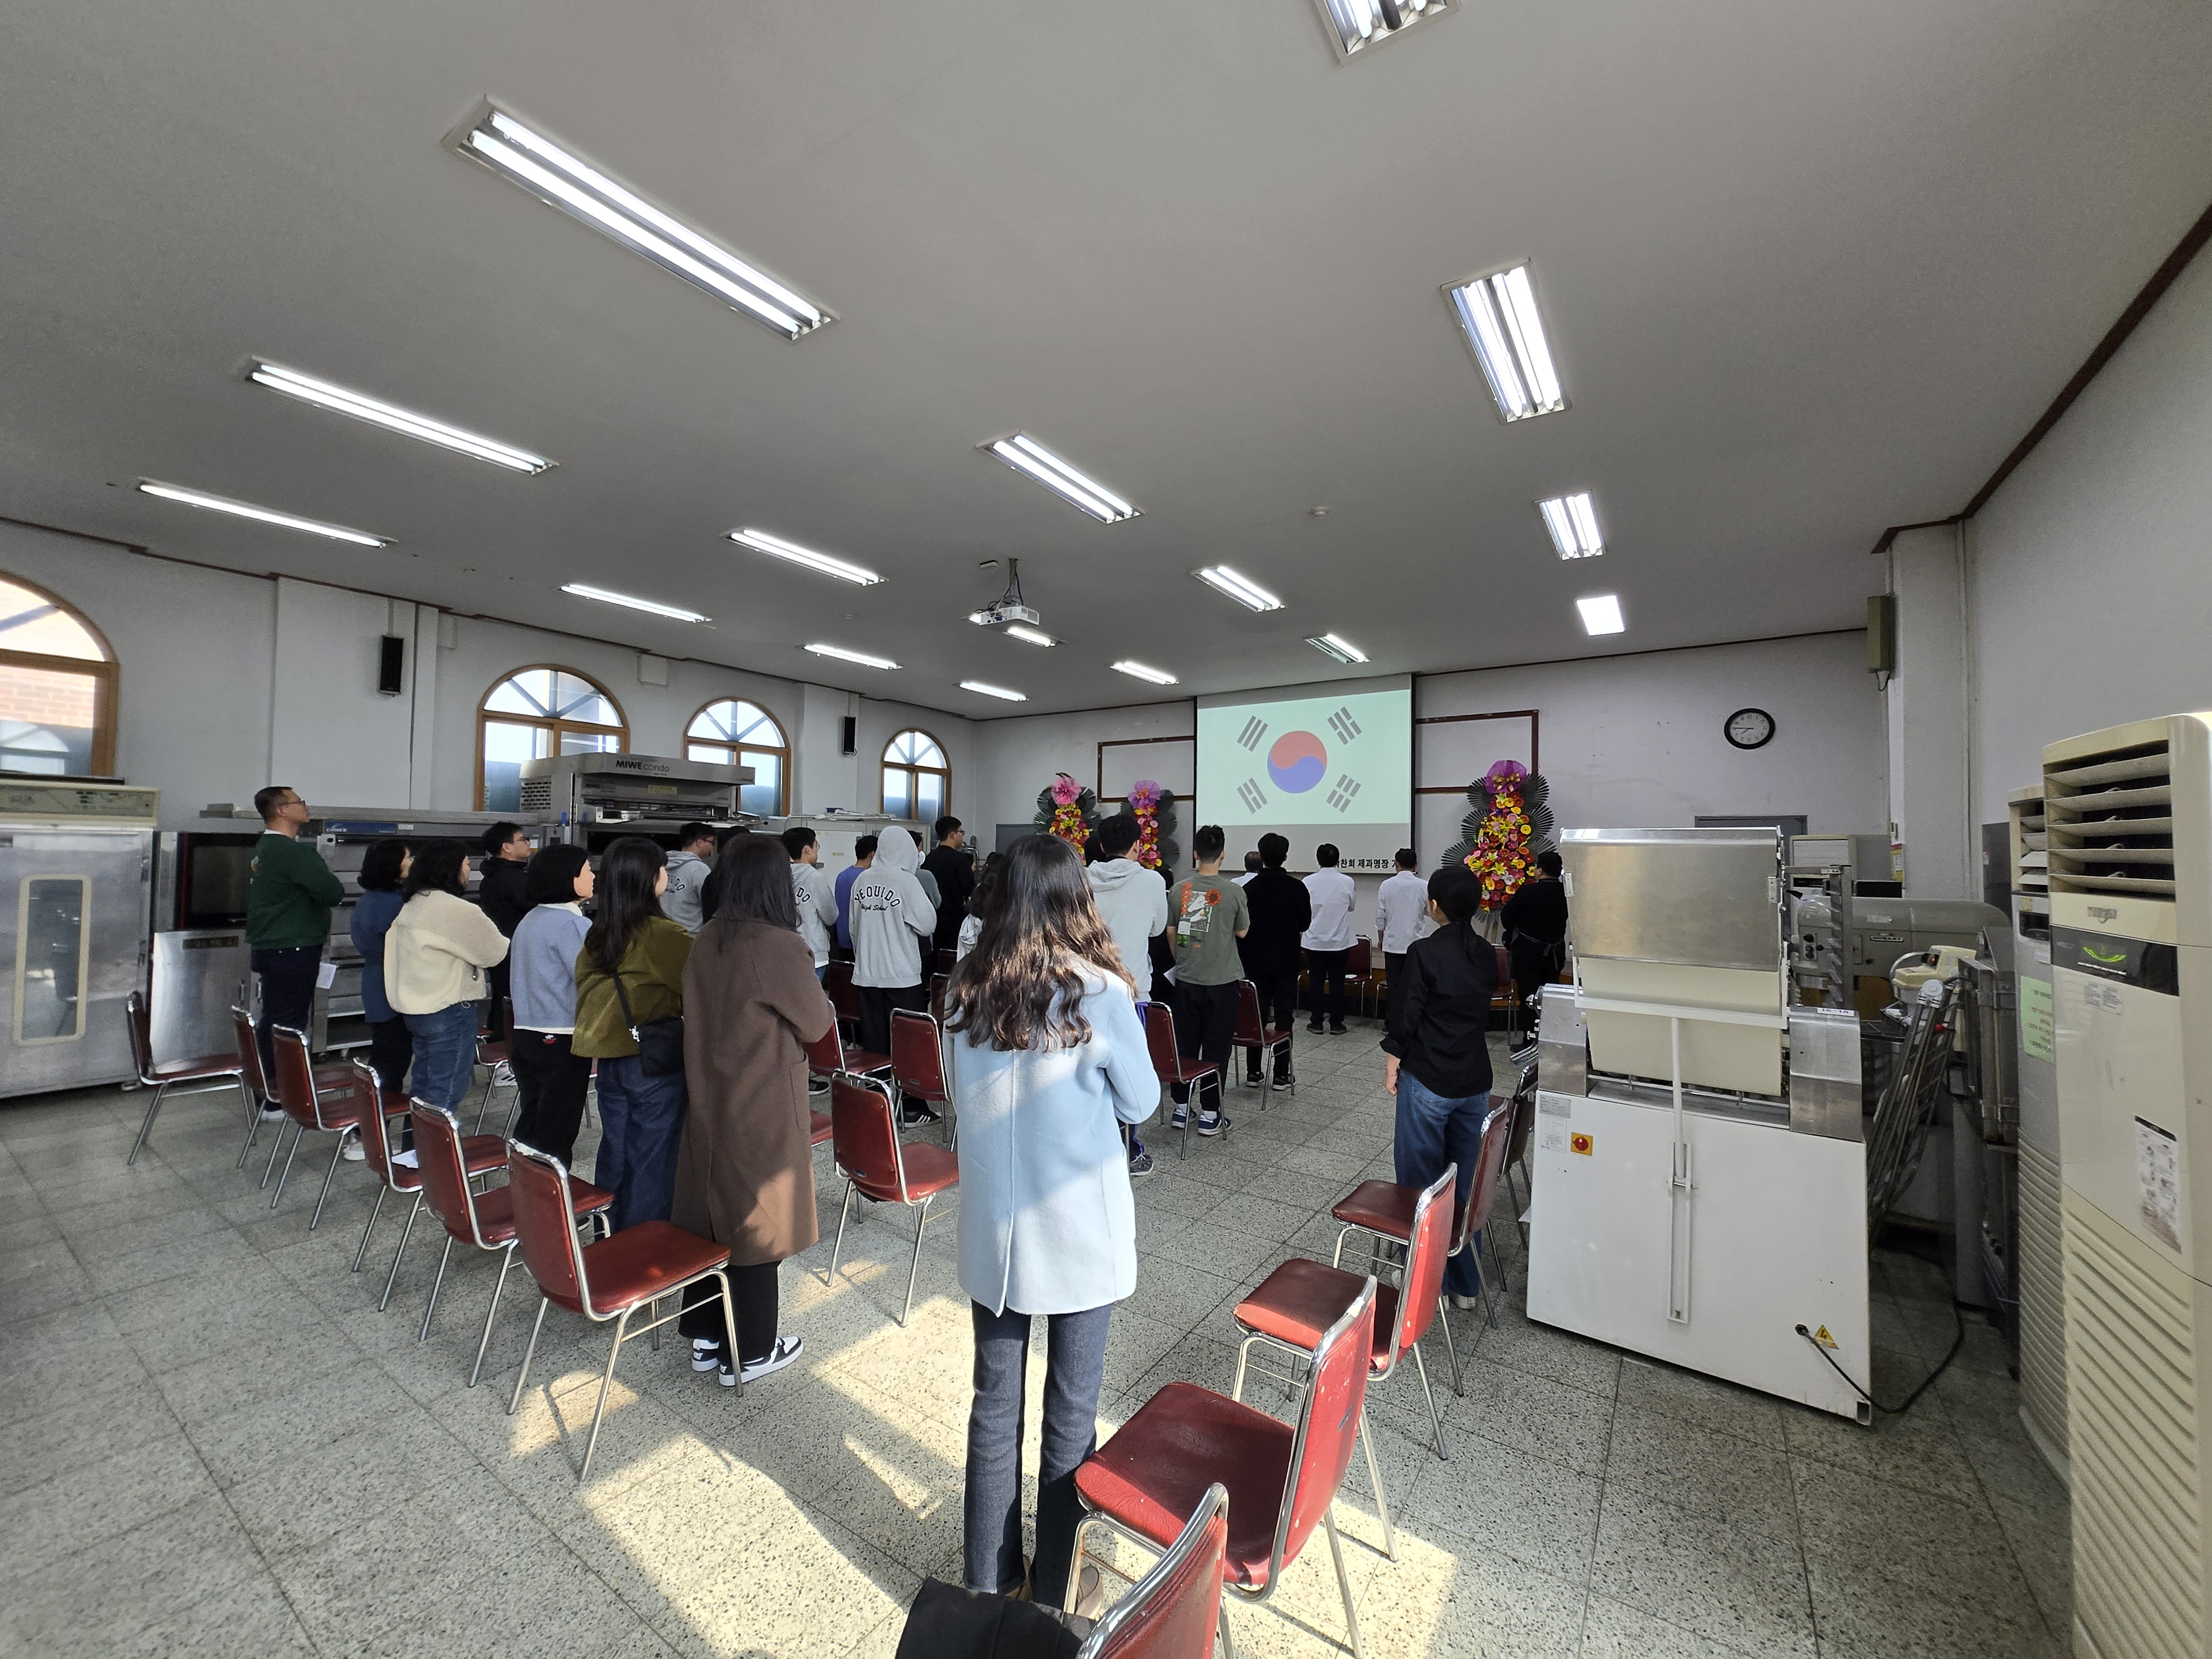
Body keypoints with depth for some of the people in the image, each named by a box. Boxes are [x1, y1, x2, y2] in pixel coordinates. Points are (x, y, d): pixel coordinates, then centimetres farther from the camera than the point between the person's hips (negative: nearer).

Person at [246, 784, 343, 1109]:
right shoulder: (290, 850, -19)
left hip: (269, 946, 10)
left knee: (272, 1020, 18)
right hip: (292, 951, -10)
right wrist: (335, 893, -3)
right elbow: (333, 892, -25)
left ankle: (266, 1092, 29)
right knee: (289, 1022, -4)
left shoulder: (264, 848, 15)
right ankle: (279, 1102, 1)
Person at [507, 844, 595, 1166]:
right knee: (556, 1134, 2)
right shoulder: (571, 924, -17)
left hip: (524, 1037, 8)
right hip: (562, 1043, -8)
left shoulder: (529, 921, 11)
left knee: (529, 1127, 17)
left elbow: (518, 978, 20)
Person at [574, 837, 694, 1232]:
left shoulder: (596, 934, 3)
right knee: (652, 1160, 6)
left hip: (610, 1059, 7)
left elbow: (585, 989, 13)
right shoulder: (662, 934, -20)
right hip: (655, 1062, -7)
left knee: (614, 1153, 20)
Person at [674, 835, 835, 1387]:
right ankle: (750, 1352, 25)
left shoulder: (707, 941, -2)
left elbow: (704, 1013, 11)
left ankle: (706, 1337, 35)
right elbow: (815, 1023, -10)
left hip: (709, 1098, 7)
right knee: (757, 1220, 8)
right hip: (763, 1109, -7)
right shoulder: (781, 946, -22)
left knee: (713, 1212, 18)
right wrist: (812, 993, 7)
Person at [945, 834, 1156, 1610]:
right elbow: (1141, 1103, -6)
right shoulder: (1098, 993, -20)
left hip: (992, 1227, 4)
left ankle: (988, 1576, 42)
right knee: (1071, 1409, 17)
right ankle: (1057, 1588, 38)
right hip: (1078, 1231, -3)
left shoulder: (965, 990, -8)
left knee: (994, 1401, 21)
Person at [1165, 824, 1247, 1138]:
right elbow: (1242, 932, 3)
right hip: (1221, 981, -3)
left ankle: (1181, 1108, 23)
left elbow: (1170, 932, 6)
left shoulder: (1179, 890, -3)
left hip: (1186, 980, 3)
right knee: (1216, 1048, 7)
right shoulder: (1234, 892, -11)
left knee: (1185, 1043, 13)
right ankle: (1210, 1115, 13)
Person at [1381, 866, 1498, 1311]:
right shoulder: (1486, 954, 2)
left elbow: (1408, 1013, -13)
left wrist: (1393, 1062, -1)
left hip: (1429, 1080, -6)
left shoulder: (1424, 952, -16)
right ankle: (1465, 1283, 26)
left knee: (1420, 1178, 7)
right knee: (1466, 1180, 15)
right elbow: (1484, 1012, 13)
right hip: (1475, 1082, 6)